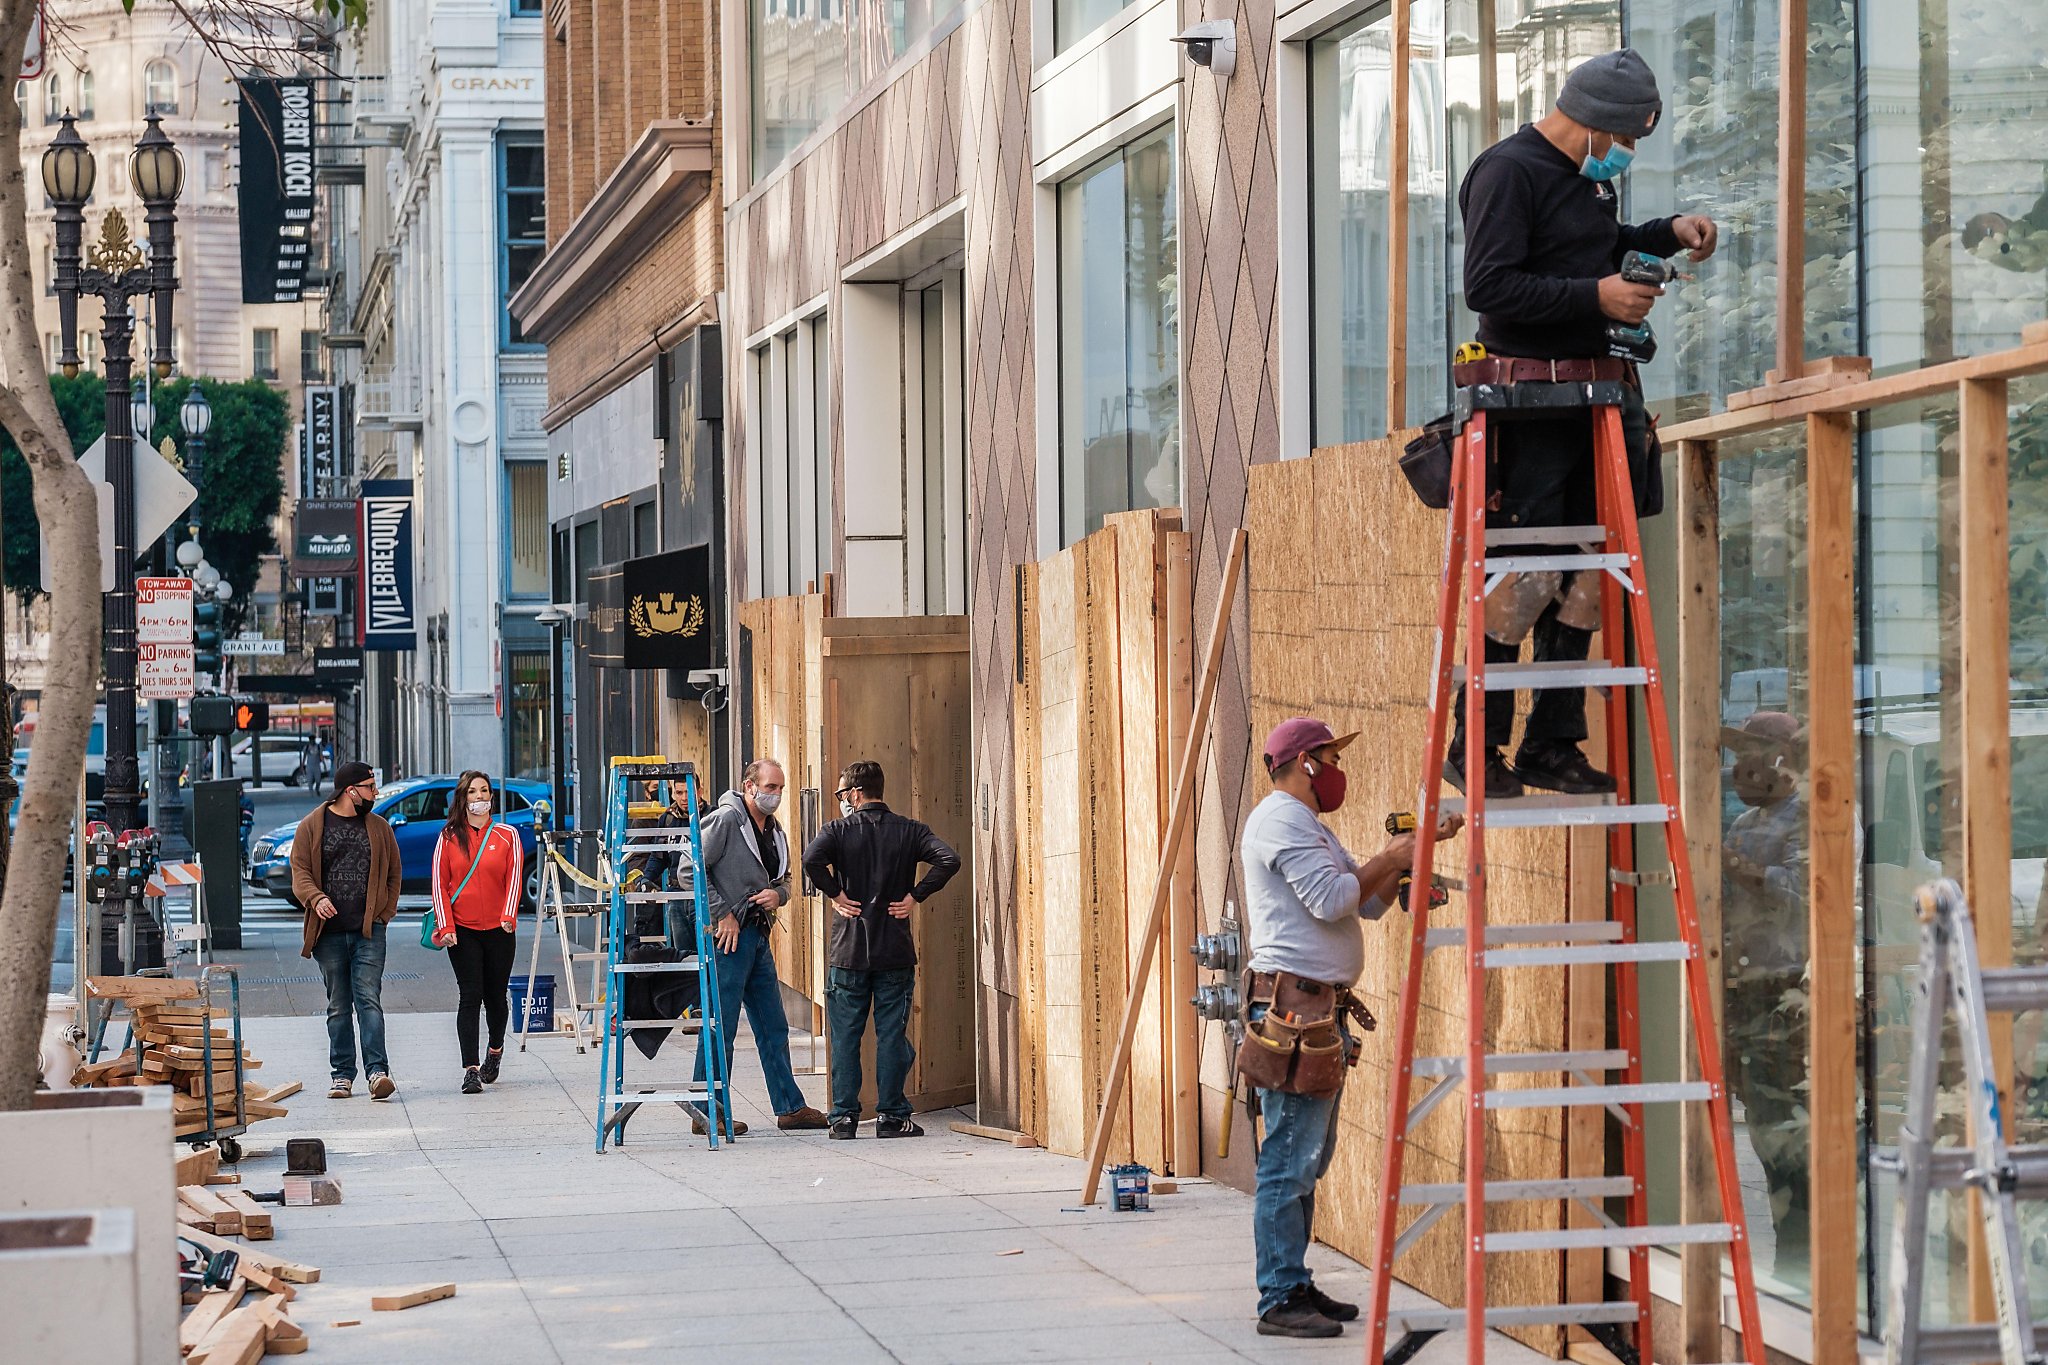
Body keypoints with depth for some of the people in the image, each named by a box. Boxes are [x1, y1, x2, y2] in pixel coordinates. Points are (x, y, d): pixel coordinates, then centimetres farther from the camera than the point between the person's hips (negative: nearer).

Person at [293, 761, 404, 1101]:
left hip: (369, 932, 0)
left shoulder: (378, 827, 11)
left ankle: (377, 1071, -17)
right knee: (338, 1007, 6)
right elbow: (300, 871, 2)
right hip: (329, 932, 0)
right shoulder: (312, 826, 5)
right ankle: (342, 1074, 11)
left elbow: (393, 873, 16)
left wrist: (386, 912, 6)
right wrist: (316, 898, -17)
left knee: (369, 1000, -11)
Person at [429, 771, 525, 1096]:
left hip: (498, 931, 1)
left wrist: (509, 915, -19)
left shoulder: (507, 835, 4)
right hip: (462, 931, -1)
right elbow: (439, 882, 1)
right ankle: (471, 1069, -13)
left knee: (495, 996, 10)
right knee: (470, 997, -9)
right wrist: (445, 926, -8)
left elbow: (514, 876, -3)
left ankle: (495, 1048, 39)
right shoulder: (449, 837, 4)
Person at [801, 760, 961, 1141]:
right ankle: (891, 1115, 5)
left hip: (849, 951, -1)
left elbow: (812, 859, -21)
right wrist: (916, 896, -3)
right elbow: (948, 860, -10)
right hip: (896, 952, 1)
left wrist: (834, 894, -7)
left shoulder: (839, 830, -2)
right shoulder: (909, 830, 4)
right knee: (891, 1034, 5)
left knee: (845, 1036, 6)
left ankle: (844, 1116, 6)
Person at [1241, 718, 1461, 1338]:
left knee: (1307, 1161, 13)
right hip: (1294, 1003, -11)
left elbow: (1369, 902, 22)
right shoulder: (1280, 819, -9)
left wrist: (1416, 847, 11)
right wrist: (1390, 858, -6)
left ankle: (1294, 1286, 18)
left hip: (1321, 1010, 11)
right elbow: (1331, 898, -19)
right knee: (1289, 1163, -10)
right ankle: (1280, 1302, -10)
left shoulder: (1309, 825, 24)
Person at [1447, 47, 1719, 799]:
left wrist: (1667, 234, 18)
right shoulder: (1509, 171, -11)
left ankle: (1552, 745, 12)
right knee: (1524, 578, -10)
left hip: (1592, 397, 9)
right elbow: (1489, 286, -19)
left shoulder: (1588, 174, 17)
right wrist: (1596, 296, -21)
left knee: (1585, 575, 7)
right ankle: (1474, 748, 0)